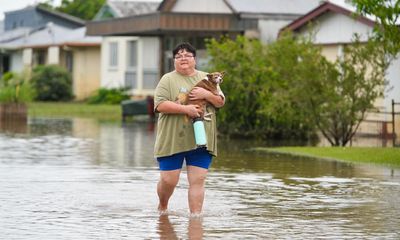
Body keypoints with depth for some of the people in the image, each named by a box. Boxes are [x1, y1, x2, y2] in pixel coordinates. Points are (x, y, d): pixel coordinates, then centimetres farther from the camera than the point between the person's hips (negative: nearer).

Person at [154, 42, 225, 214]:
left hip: (200, 140, 3)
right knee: (168, 180, 0)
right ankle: (162, 207, 27)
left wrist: (206, 95, -8)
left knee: (198, 181, -3)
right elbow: (160, 105, -10)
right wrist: (185, 109, -18)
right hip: (173, 140, -2)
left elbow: (221, 102, 11)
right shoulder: (168, 80, 2)